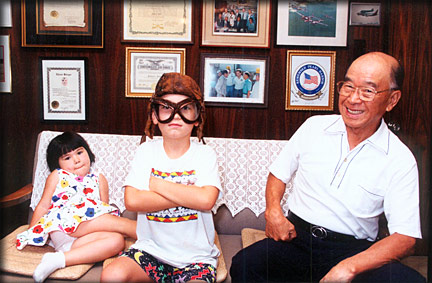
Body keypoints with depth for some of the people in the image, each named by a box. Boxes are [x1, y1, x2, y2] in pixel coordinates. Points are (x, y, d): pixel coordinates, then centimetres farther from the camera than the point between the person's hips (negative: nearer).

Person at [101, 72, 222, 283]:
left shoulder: (205, 154, -2)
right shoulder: (146, 151, 2)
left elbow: (206, 200, -20)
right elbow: (132, 200, -12)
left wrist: (154, 183, -13)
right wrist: (187, 196, -14)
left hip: (195, 257, -1)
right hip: (150, 249, 2)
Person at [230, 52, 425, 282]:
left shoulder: (400, 160, -3)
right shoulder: (314, 126, 5)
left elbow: (405, 238, -7)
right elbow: (278, 173, 15)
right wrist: (273, 211, -5)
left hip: (353, 250, 0)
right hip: (297, 238, 1)